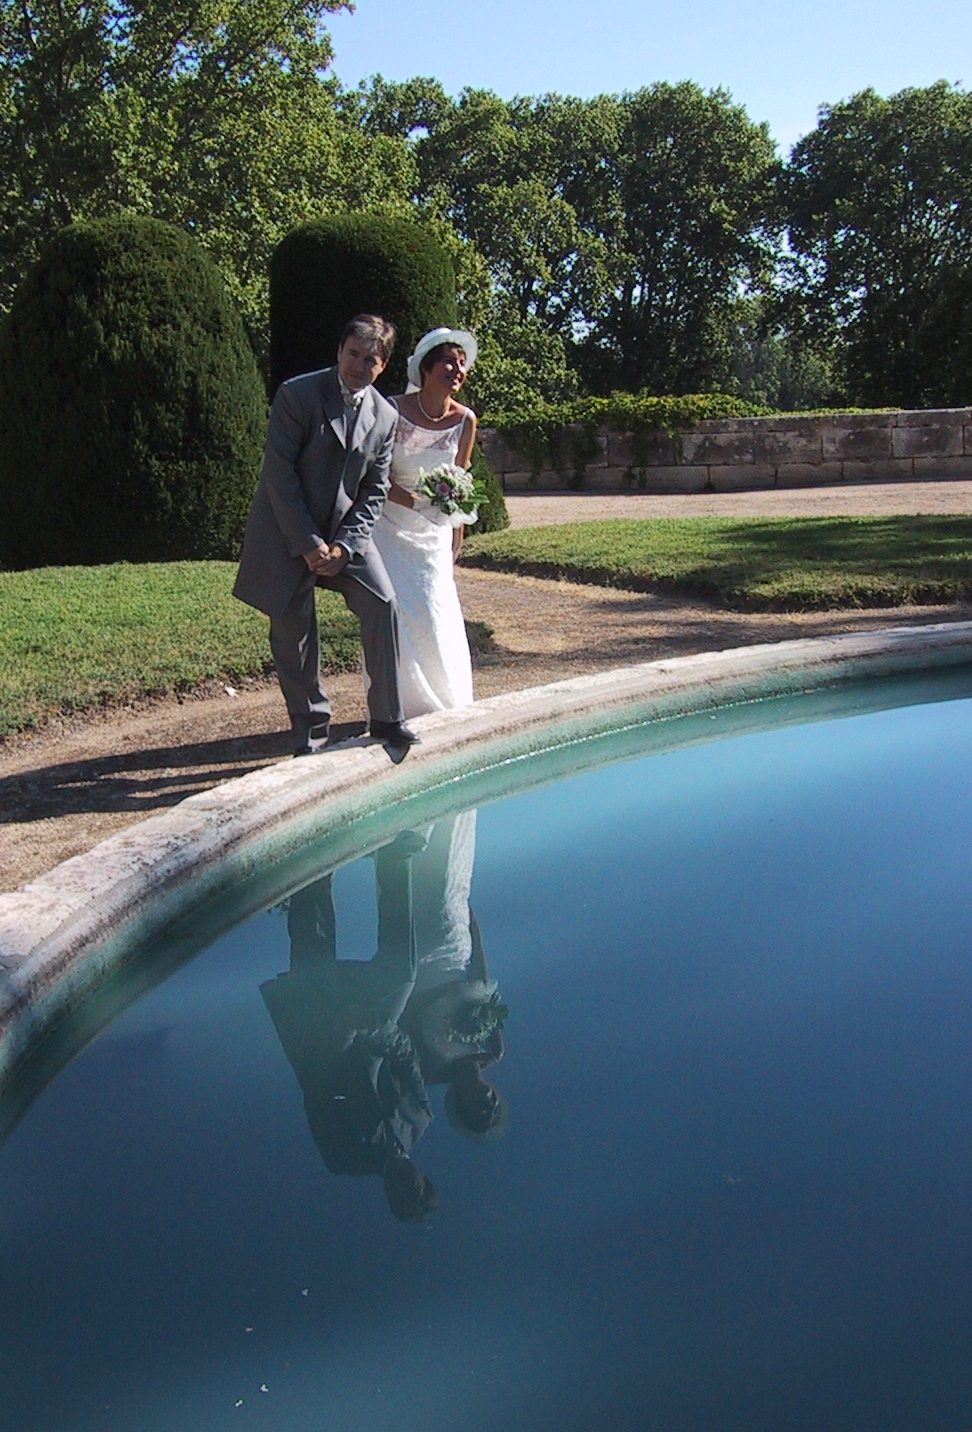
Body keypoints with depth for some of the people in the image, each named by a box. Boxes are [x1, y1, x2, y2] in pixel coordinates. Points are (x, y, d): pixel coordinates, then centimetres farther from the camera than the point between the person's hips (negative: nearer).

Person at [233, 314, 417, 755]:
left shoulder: (385, 416, 3)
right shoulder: (297, 395, -10)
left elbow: (374, 491, 4)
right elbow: (279, 473, -14)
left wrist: (344, 546, -10)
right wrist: (308, 544, -16)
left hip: (345, 532, 4)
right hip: (287, 533, -3)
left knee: (381, 603, -12)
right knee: (292, 633, -1)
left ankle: (386, 717, 1)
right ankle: (309, 733, 14)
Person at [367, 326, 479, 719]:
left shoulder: (464, 420, -4)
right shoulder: (393, 411, -14)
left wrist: (455, 545, 9)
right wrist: (410, 499, -23)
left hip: (434, 533, 3)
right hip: (390, 527, -3)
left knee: (438, 616, 1)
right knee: (390, 614, -5)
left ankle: (443, 706, 16)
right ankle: (395, 706, 6)